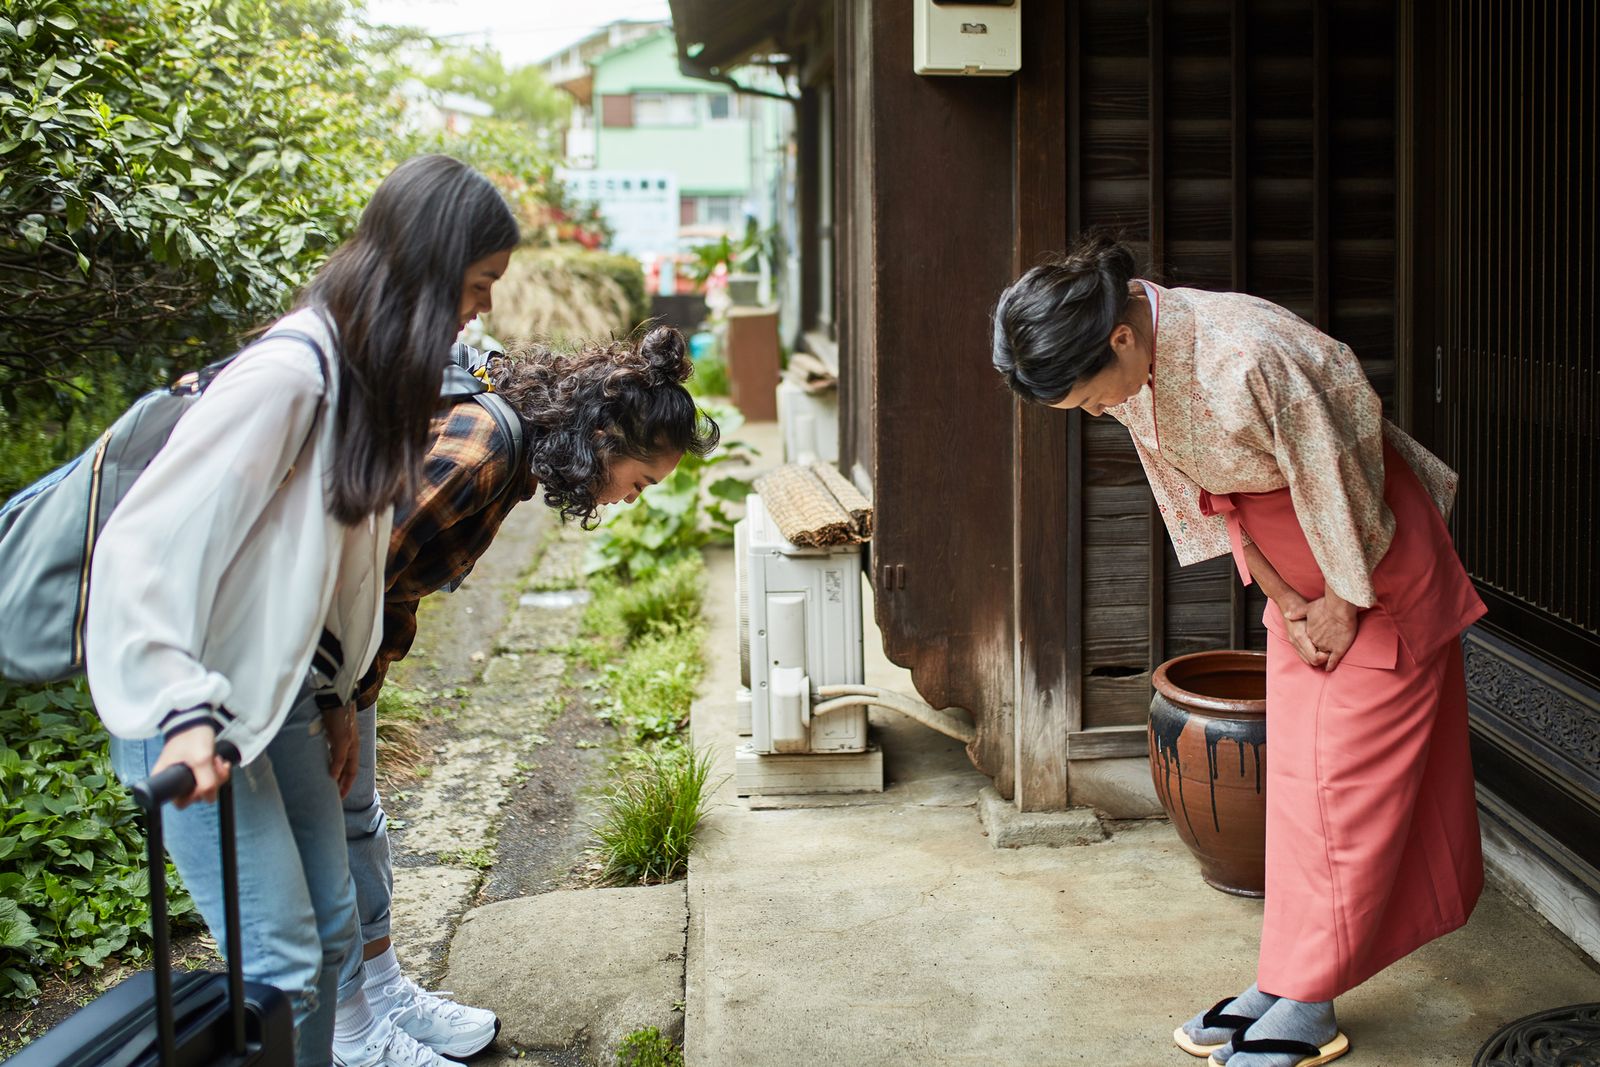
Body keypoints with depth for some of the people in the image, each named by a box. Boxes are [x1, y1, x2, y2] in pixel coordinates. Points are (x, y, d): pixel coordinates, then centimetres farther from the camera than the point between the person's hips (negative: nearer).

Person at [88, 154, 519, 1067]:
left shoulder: (375, 372, 4)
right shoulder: (289, 375, -25)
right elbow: (141, 546, -27)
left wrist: (333, 688, 15)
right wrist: (181, 715, -34)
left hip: (281, 693, 9)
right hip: (190, 714, -9)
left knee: (333, 923, 16)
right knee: (282, 964, -5)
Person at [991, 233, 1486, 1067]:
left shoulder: (1247, 358, -35)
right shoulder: (1129, 373, -10)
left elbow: (1337, 482, -24)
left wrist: (1343, 603, -10)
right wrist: (1285, 602, 0)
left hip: (1378, 561, -7)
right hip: (1296, 571, 7)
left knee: (1347, 778, -3)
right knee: (1294, 776, 10)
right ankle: (1282, 984, 17)